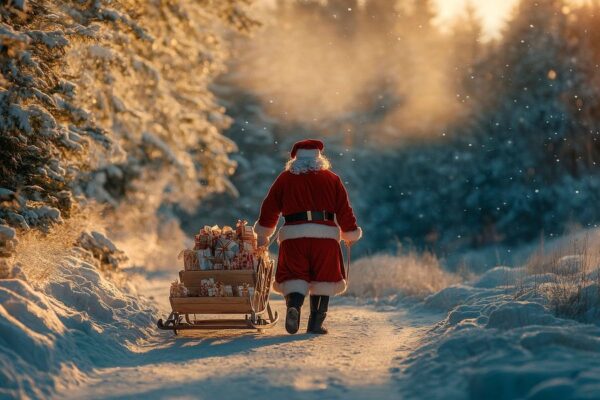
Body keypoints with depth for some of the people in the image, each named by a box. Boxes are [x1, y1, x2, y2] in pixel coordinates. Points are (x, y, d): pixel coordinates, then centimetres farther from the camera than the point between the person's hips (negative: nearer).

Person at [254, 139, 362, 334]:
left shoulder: (284, 179, 11)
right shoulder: (332, 179, 11)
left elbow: (269, 208, 12)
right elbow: (344, 210, 10)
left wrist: (262, 236, 23)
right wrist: (350, 234, 24)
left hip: (293, 235, 0)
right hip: (325, 235, 0)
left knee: (294, 277, 3)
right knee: (323, 280, 10)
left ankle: (294, 305, -27)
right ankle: (316, 323, 5)